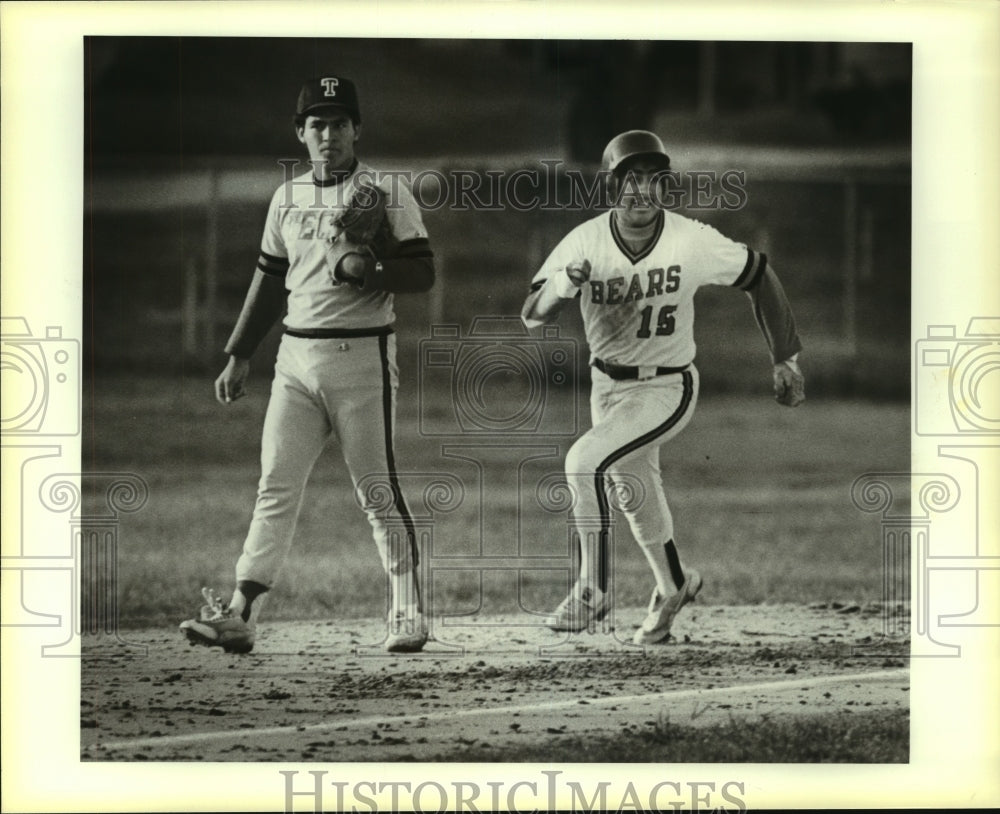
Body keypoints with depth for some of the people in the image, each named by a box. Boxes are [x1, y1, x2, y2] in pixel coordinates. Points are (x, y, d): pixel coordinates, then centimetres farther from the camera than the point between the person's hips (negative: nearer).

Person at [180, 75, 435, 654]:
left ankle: (409, 615, 7)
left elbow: (424, 272, -5)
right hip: (296, 356, 5)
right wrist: (240, 355, 18)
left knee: (377, 488, -3)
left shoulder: (387, 194, -1)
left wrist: (370, 271, -22)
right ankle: (240, 616, -7)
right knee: (277, 487, -2)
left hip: (363, 356, -5)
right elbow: (270, 281, 21)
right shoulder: (287, 199, 15)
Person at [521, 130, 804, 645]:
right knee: (633, 491, 23)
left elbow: (758, 277, -3)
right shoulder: (585, 242, -14)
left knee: (585, 461, -25)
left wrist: (785, 359, 0)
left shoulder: (693, 243, -19)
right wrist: (562, 286, -40)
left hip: (666, 389, -5)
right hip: (607, 386, 5)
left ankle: (592, 588, -12)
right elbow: (530, 316, -17)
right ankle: (672, 585, 50)